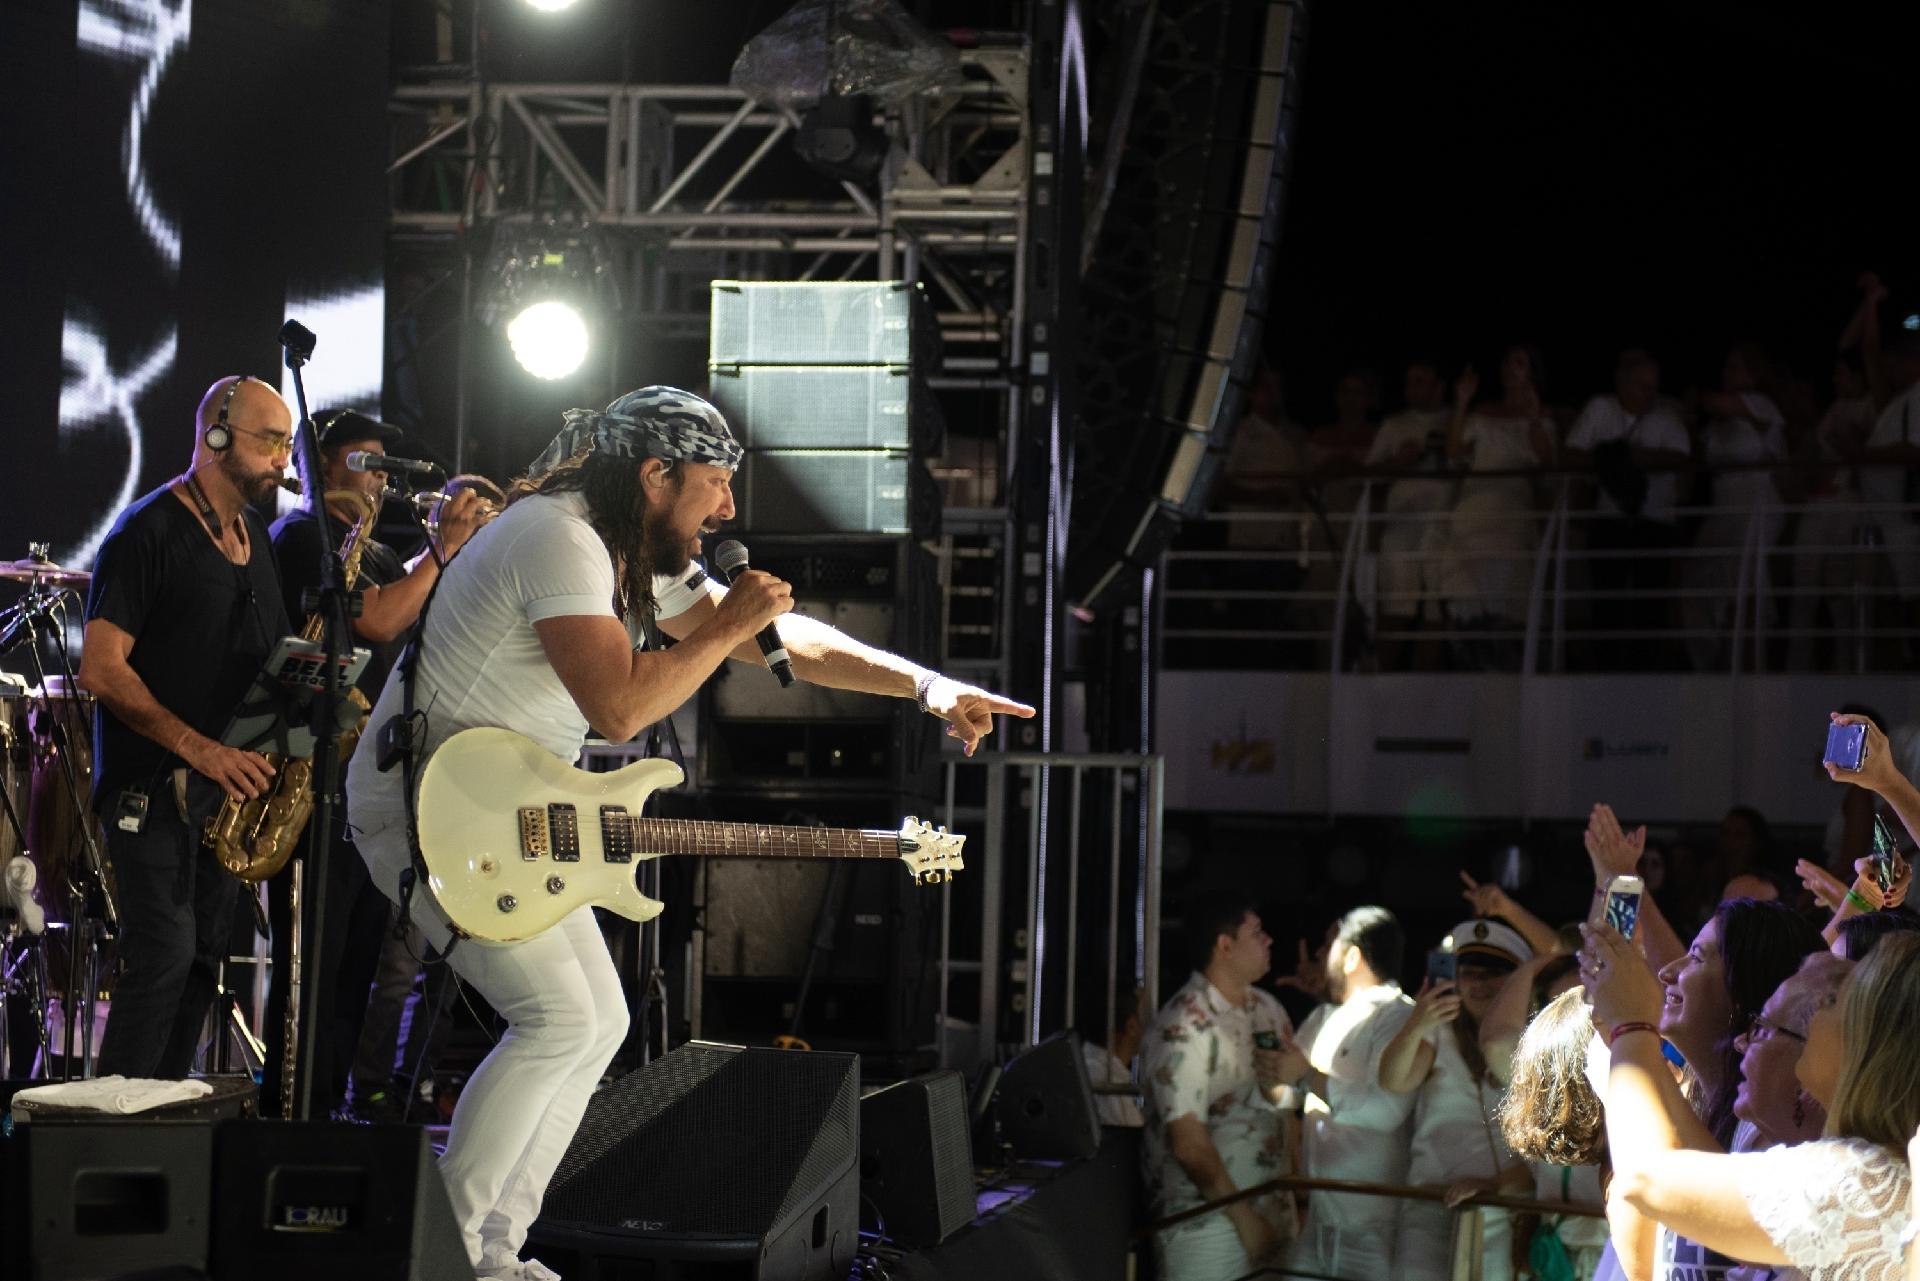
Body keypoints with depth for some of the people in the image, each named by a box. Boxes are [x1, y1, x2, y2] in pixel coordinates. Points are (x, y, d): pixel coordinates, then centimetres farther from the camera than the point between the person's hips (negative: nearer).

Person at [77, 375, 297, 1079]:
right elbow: (100, 668, -16)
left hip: (228, 784, 8)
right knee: (164, 956, -13)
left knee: (202, 962, 8)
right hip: (154, 783, -8)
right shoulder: (150, 532, -10)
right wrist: (200, 749, -22)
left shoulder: (253, 534, 14)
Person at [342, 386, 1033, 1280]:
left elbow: (780, 637, 14)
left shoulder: (637, 558, 11)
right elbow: (619, 708, -30)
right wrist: (730, 626, -18)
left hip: (508, 819, 10)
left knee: (598, 1023, 9)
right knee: (561, 1017, -17)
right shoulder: (560, 537, -21)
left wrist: (926, 686, 7)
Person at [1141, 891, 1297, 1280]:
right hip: (1207, 1221, -7)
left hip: (1272, 1210, 7)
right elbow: (1188, 1142, -18)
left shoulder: (1268, 1009, 8)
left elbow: (1294, 1102, 15)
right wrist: (1245, 1219, -15)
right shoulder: (1186, 1026, -15)